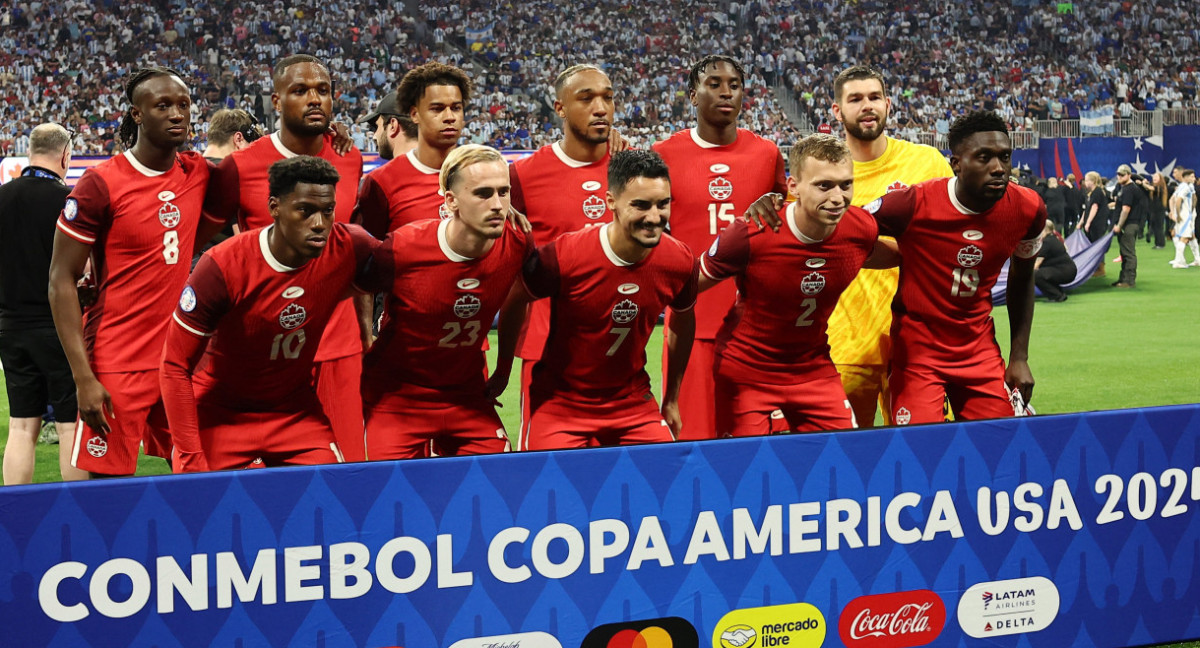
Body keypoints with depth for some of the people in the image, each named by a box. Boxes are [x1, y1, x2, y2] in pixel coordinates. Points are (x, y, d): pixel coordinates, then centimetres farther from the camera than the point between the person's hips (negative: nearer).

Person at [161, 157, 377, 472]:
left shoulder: (348, 249, -17)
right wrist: (192, 459, -24)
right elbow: (176, 366, -19)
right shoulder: (224, 266, -24)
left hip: (295, 409, 3)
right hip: (219, 413, -3)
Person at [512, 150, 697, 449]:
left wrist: (672, 400, 16)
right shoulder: (564, 256, -23)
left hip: (633, 402, 3)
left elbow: (683, 323, 11)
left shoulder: (679, 262, -10)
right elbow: (512, 303, -5)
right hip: (559, 400, -3)